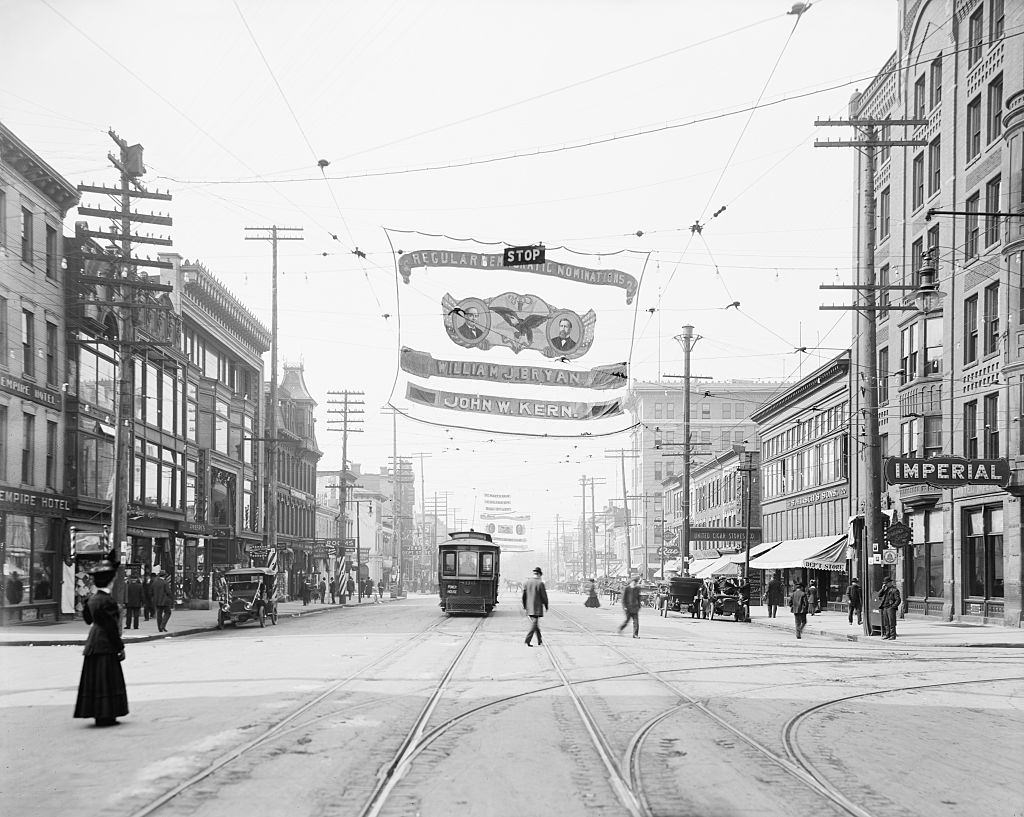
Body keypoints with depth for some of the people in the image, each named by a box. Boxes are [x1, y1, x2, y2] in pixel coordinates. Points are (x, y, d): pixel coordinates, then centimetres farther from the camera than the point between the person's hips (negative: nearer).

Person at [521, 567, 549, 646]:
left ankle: (540, 641, 24)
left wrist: (524, 605, 16)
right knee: (534, 624, -4)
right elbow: (544, 596, -8)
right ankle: (527, 641, -13)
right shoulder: (540, 583, -11)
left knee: (536, 624, 16)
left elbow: (523, 595, 7)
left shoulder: (527, 582, 4)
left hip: (529, 607, 6)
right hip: (537, 607, -6)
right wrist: (546, 606, 6)